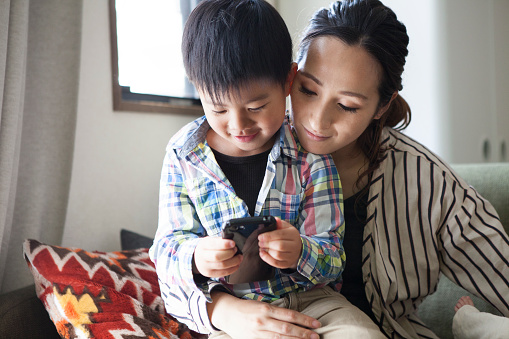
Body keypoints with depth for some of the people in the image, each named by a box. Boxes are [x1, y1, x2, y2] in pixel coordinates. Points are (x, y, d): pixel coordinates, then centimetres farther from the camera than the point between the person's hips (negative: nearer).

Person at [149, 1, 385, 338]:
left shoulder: (310, 157, -6)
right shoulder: (183, 156, -3)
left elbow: (332, 261, -5)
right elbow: (168, 245, 0)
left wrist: (300, 252, -29)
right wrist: (195, 259, -25)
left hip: (309, 298, 0)